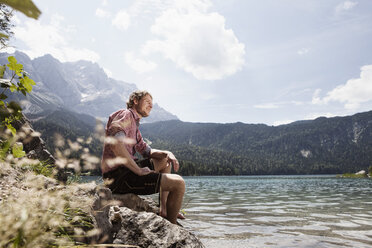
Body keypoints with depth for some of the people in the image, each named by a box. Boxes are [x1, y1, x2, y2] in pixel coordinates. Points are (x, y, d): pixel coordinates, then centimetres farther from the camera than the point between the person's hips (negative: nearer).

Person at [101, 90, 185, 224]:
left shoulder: (134, 123, 21)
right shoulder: (126, 115, -9)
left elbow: (147, 150, 23)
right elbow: (115, 143, -27)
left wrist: (167, 153, 3)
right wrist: (138, 170, -21)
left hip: (125, 170, 11)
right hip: (118, 176, -11)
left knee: (165, 160, 26)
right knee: (178, 183, -15)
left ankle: (164, 210, 20)